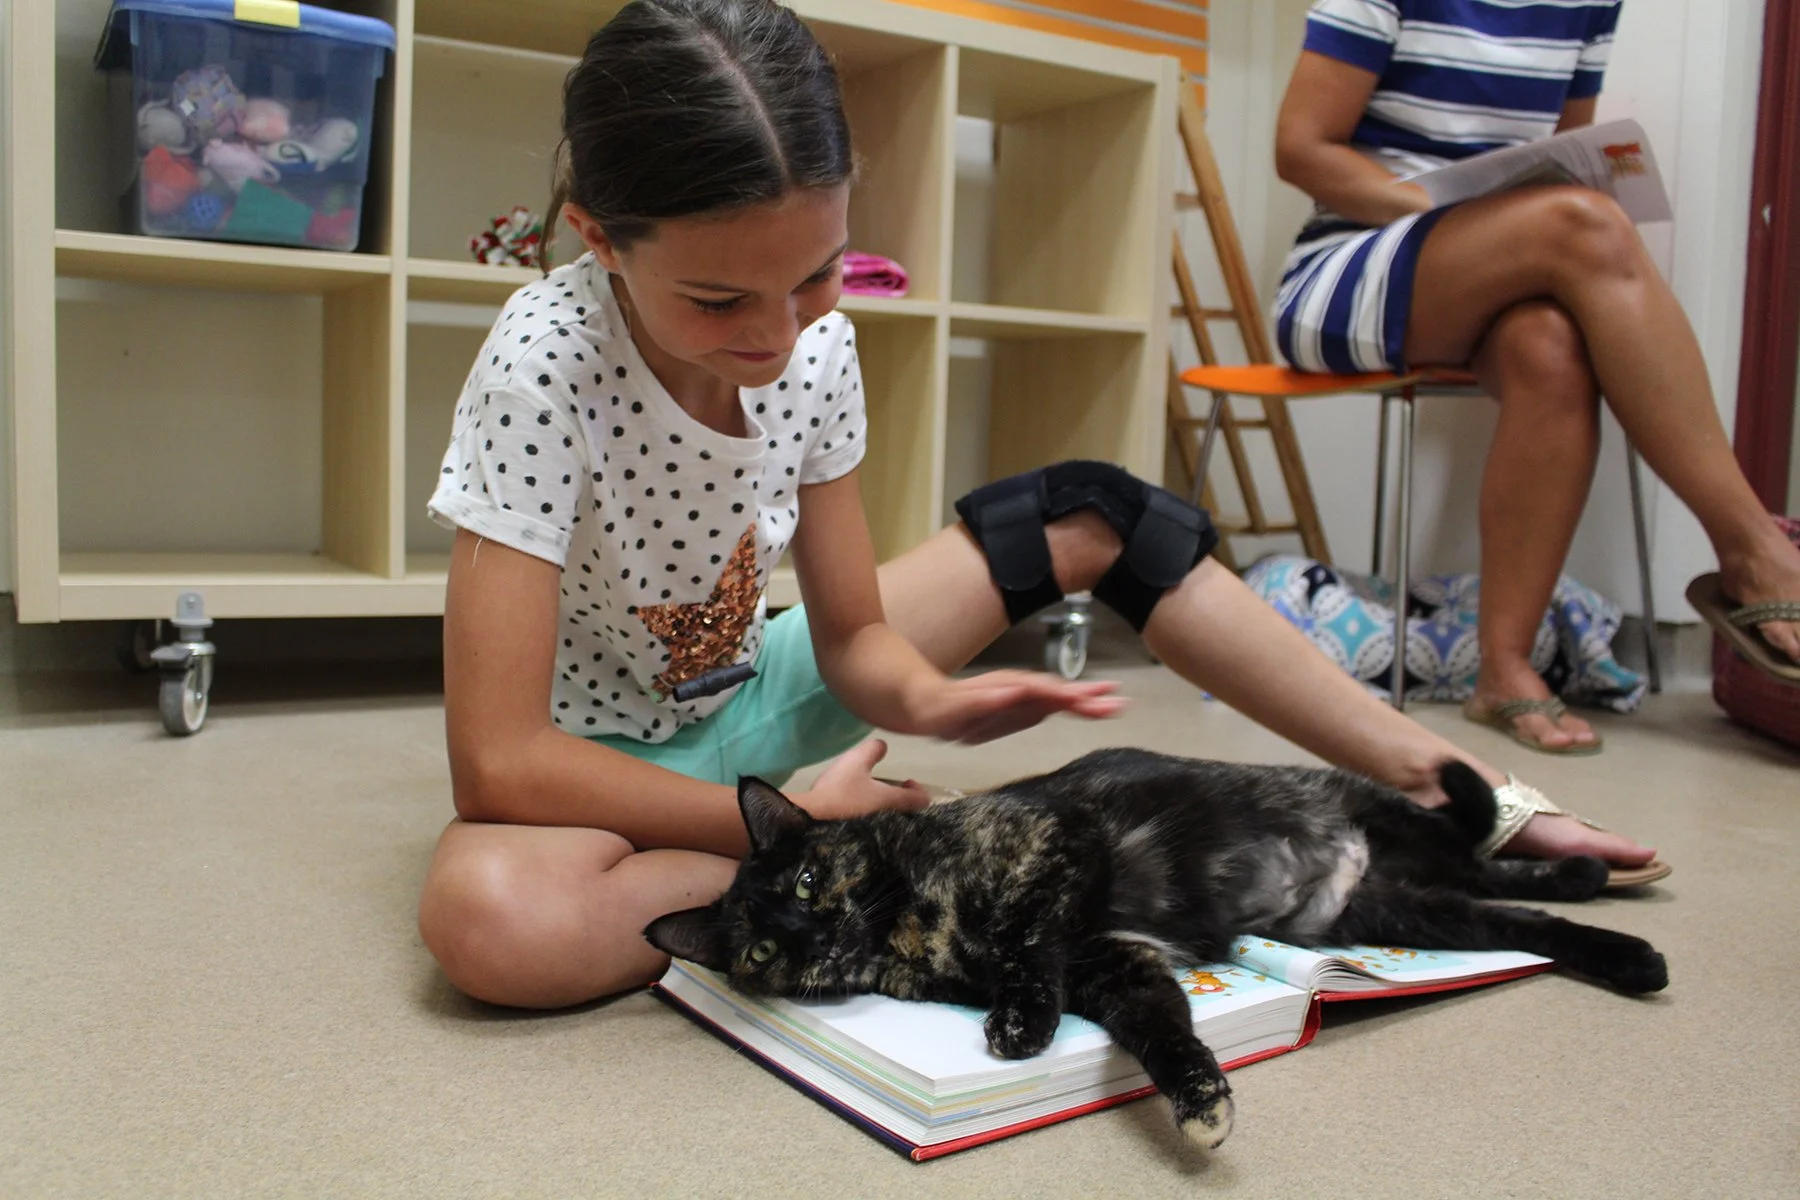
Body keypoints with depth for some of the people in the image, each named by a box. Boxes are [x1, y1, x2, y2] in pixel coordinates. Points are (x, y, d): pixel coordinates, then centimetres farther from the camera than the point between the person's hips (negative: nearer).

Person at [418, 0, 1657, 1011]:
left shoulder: (815, 338, -14)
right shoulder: (545, 362, -30)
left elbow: (853, 633, -7)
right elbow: (498, 760, -32)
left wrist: (926, 698, -30)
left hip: (748, 692, 5)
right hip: (604, 762, -4)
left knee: (1092, 513, -5)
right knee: (487, 909, -42)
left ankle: (1445, 780, 0)